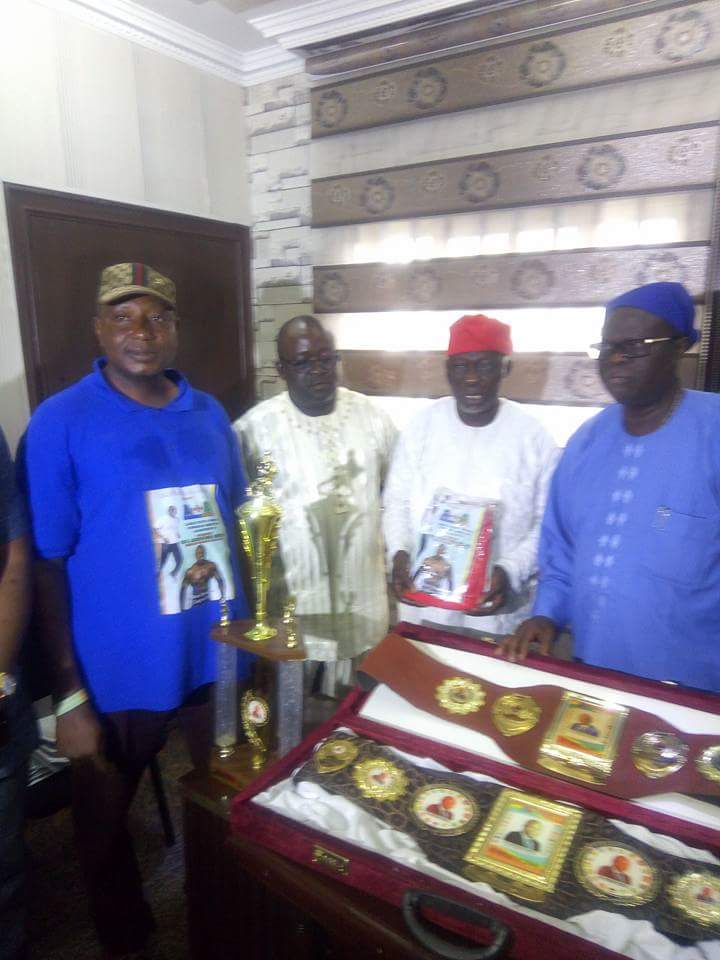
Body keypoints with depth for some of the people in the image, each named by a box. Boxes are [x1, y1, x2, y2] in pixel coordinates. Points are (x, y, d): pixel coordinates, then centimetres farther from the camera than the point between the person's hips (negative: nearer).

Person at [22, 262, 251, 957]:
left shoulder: (209, 415, 1)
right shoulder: (60, 423, -12)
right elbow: (46, 566, -11)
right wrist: (69, 695, -11)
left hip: (216, 658, 4)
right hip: (116, 672, -4)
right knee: (105, 826, 20)